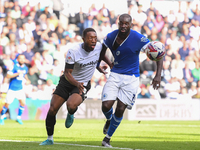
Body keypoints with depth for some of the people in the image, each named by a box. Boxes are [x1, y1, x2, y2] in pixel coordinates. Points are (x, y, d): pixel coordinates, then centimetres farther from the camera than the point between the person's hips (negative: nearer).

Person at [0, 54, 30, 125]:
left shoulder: (25, 68, 3)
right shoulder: (14, 67, -14)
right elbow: (8, 75, -22)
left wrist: (27, 79, 5)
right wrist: (17, 73, -30)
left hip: (20, 89, 4)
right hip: (12, 89, -4)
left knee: (23, 103, -7)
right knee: (7, 104, 0)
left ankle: (19, 117, 12)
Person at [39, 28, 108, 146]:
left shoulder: (99, 47, -10)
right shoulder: (73, 52, -21)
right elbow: (67, 73, -20)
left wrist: (98, 67, 8)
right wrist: (77, 83, -35)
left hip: (83, 84, 0)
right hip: (67, 82, 0)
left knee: (71, 106, -30)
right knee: (52, 110, -3)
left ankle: (71, 115, 9)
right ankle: (50, 138, 18)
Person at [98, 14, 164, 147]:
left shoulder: (138, 39, -17)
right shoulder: (111, 37, -5)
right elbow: (103, 50, 19)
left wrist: (158, 75, -23)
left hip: (131, 78, -3)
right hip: (115, 75, 3)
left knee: (120, 109, -7)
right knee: (106, 106, -11)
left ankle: (107, 138, 13)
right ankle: (109, 120, 28)